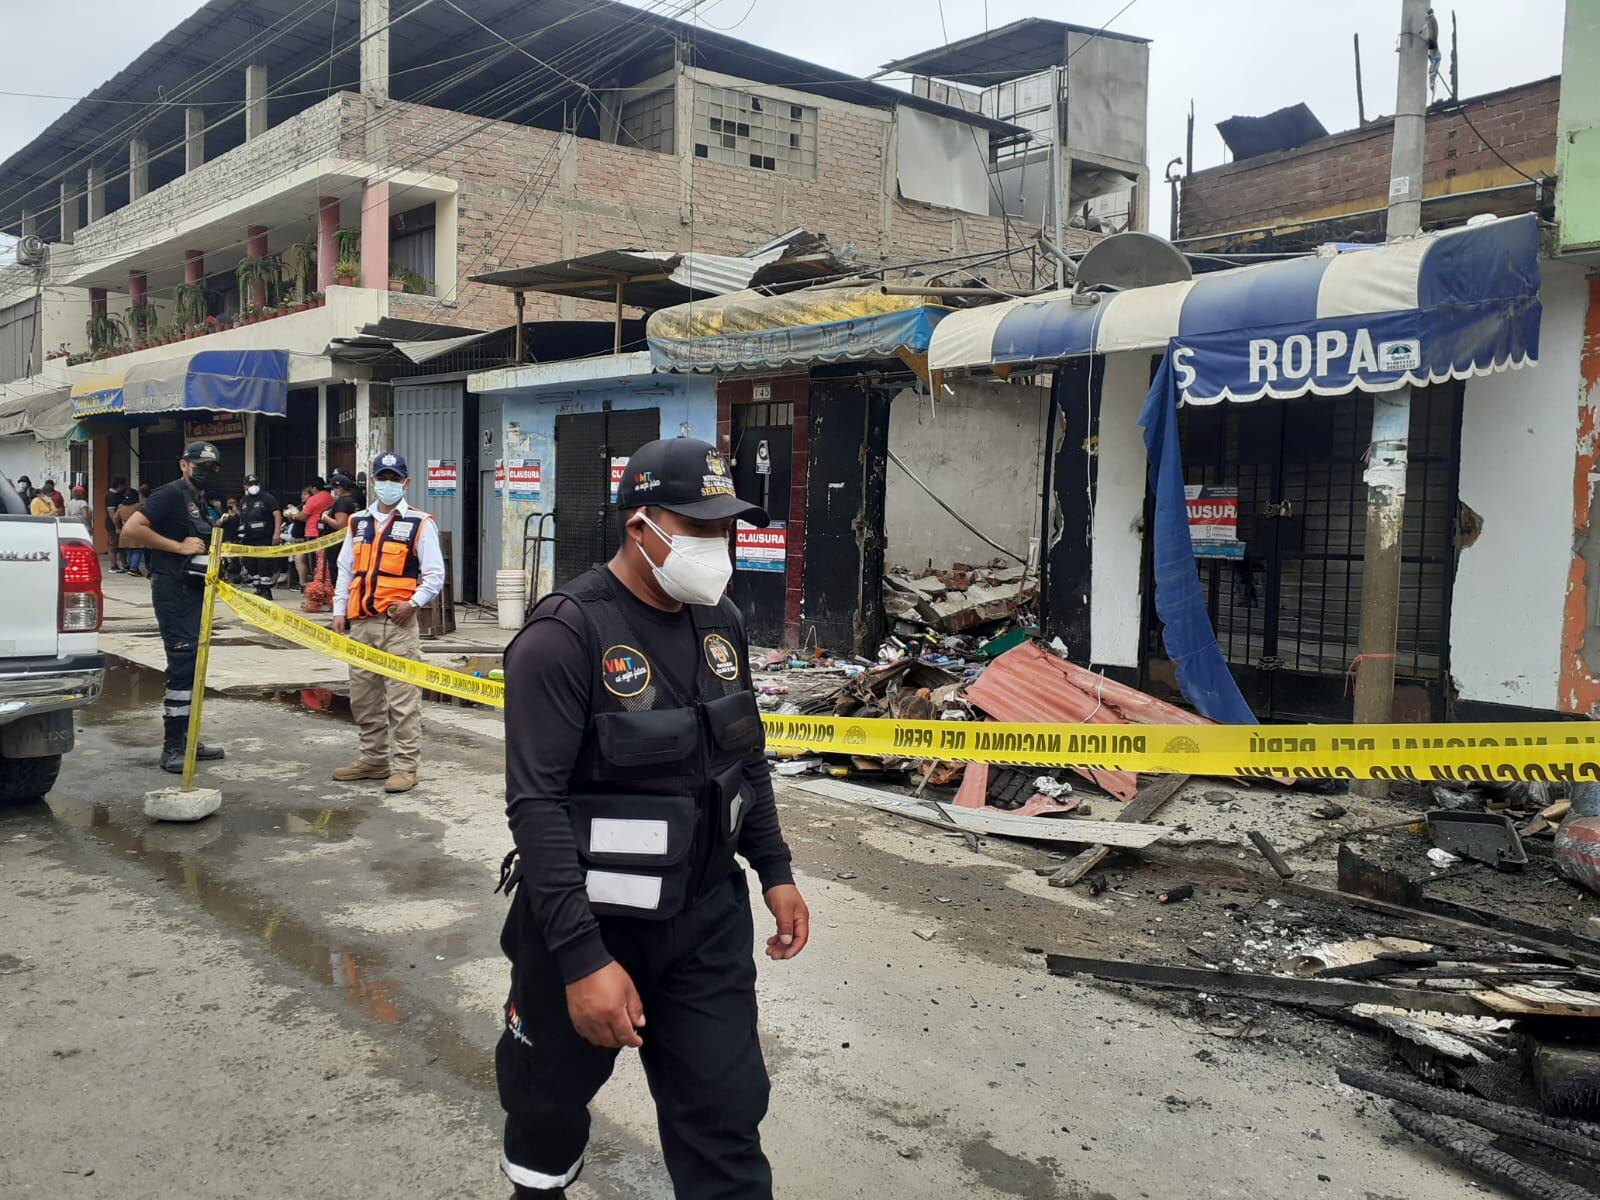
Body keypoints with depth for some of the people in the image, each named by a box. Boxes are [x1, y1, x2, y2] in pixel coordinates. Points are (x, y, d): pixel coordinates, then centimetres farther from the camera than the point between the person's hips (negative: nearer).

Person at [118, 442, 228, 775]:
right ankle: (172, 749, -7)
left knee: (192, 665, 13)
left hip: (193, 588, 10)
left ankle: (186, 740, 22)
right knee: (182, 664, -11)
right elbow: (131, 529, -22)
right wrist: (179, 546, -20)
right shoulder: (171, 494, -11)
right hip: (173, 588, -10)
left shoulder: (199, 501, 18)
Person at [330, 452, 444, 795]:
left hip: (398, 623, -6)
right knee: (363, 696, 12)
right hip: (361, 623, 6)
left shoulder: (420, 523, 0)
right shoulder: (358, 522, 15)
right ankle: (373, 759, 25)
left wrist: (414, 602, -15)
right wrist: (339, 610, 12)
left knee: (402, 697, -7)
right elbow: (345, 569, 19)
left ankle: (405, 766, -1)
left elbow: (434, 574, -2)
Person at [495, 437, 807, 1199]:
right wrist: (582, 958, -27)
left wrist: (775, 870, 11)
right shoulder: (565, 635, -20)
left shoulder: (721, 623, 2)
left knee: (727, 1117, 8)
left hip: (708, 915, 5)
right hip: (590, 920, -4)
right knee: (551, 1099, 20)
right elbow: (537, 805, -24)